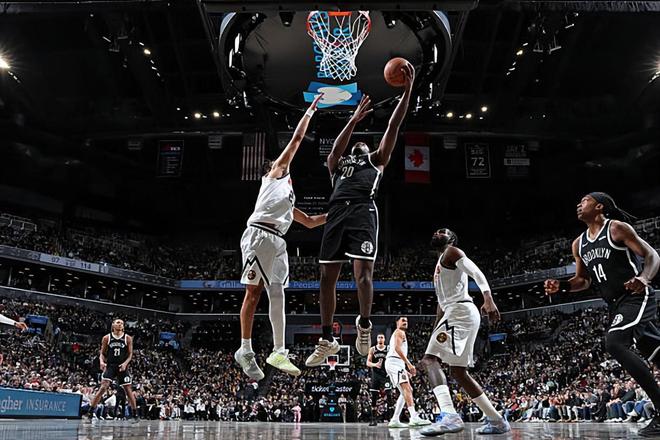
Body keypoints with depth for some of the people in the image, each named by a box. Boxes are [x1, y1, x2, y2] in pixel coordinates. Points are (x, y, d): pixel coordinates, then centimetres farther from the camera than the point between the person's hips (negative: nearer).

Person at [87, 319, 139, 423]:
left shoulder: (128, 338, 2)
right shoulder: (107, 338, 3)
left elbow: (130, 354, 2)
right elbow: (102, 353, 7)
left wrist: (125, 363, -15)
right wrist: (101, 362, -12)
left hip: (122, 367, 1)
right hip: (110, 366, 0)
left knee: (128, 390, 2)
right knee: (103, 387, -15)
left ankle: (135, 414, 12)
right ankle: (90, 412, -9)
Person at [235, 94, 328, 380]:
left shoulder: (288, 199, 36)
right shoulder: (276, 173, 16)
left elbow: (310, 222, 40)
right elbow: (296, 139, 15)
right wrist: (311, 110, 22)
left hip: (277, 242, 9)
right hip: (259, 235, -8)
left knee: (277, 295, 3)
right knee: (253, 292, -10)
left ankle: (278, 352, 5)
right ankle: (245, 350, -10)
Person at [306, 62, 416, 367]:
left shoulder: (376, 160, 27)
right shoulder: (337, 164, 31)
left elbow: (393, 128, 18)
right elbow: (335, 149, 7)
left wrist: (407, 91, 9)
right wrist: (354, 120, -6)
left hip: (363, 210, -3)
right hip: (337, 212, 3)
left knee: (363, 273, -18)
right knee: (327, 277, 0)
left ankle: (364, 324, 6)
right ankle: (327, 340, 9)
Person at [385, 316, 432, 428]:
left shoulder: (398, 334, 31)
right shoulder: (400, 332, 1)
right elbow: (397, 348, -16)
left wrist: (405, 371, 26)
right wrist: (409, 364, -20)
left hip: (396, 364, 10)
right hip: (394, 363, -10)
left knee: (405, 391, 10)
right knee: (406, 388, -22)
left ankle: (394, 420, 5)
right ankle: (414, 418, -36)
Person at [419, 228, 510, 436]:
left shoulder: (451, 252, 3)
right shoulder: (440, 265, 30)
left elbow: (476, 272, -15)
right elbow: (442, 303, 31)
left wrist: (488, 298, -32)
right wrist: (434, 334, 28)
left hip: (460, 312, -10)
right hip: (454, 314, 10)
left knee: (429, 359, -21)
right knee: (458, 371, 12)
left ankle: (450, 416, -36)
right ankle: (497, 421, 18)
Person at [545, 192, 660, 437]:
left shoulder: (617, 228, -8)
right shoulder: (579, 244, 12)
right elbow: (584, 281, 20)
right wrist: (562, 286, 0)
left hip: (636, 297, -7)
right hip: (615, 304, 7)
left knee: (614, 343, -25)